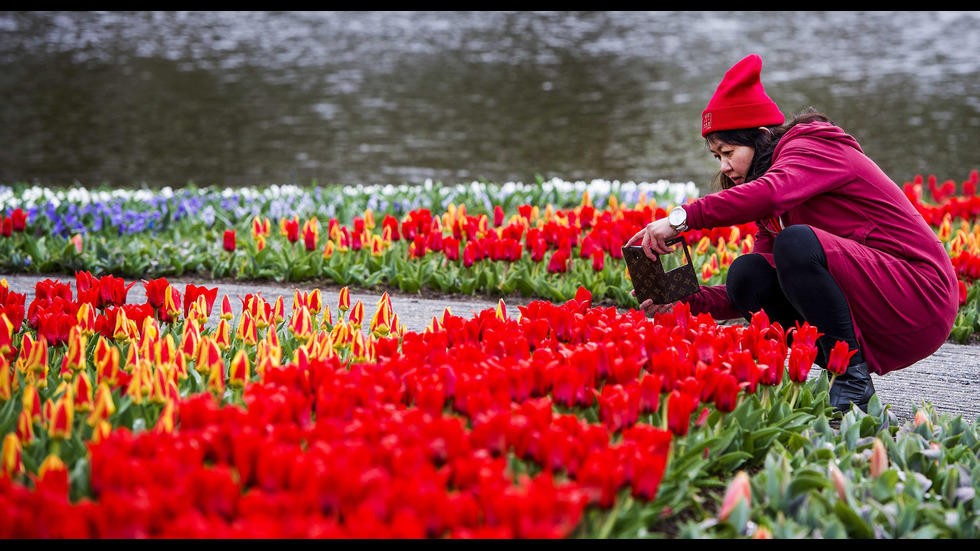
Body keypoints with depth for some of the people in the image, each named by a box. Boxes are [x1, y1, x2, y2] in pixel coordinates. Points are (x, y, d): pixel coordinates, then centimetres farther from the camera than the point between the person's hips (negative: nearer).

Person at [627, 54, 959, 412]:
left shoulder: (813, 148, -8)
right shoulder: (773, 211, 18)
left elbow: (771, 192, -31)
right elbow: (752, 293, 11)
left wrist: (681, 218, -32)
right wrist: (686, 302, -4)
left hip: (921, 296, -8)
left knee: (795, 243, -29)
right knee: (746, 275, -5)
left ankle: (853, 382, -20)